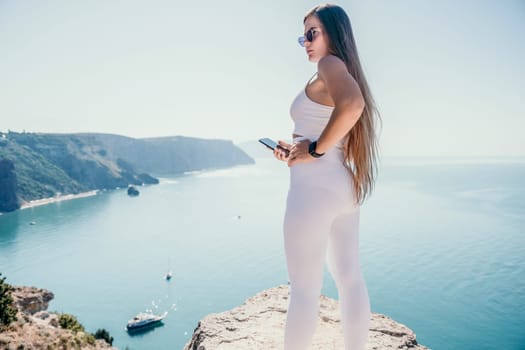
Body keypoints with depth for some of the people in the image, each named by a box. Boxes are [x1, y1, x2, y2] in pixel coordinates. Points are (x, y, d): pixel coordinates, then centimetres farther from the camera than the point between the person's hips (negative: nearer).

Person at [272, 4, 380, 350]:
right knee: (350, 279, 14)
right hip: (345, 187, 10)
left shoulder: (331, 63, -7)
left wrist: (315, 150, -20)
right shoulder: (345, 73, 20)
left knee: (304, 286, 1)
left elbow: (352, 104, -30)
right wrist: (295, 150, 13)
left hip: (315, 188, -10)